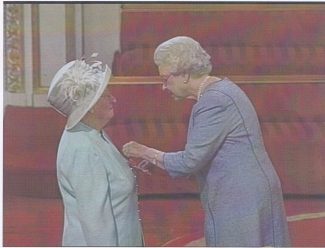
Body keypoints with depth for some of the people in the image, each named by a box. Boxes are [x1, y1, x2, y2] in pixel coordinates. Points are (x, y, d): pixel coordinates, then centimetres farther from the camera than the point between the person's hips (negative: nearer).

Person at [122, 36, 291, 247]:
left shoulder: (214, 100, -19)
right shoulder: (220, 89, 12)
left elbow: (190, 161, -19)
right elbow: (204, 153, 16)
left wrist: (146, 153, -6)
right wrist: (156, 161, 10)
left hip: (241, 202, -10)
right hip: (243, 197, 10)